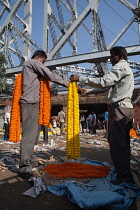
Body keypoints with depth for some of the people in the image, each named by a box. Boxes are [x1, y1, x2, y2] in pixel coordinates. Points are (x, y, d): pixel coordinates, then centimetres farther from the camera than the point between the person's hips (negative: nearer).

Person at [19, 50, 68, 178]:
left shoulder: (27, 66, 28)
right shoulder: (33, 62, 0)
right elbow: (51, 76, -7)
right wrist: (68, 84, -1)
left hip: (31, 102, 10)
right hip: (30, 102, -10)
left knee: (32, 133, 13)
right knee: (29, 134, -13)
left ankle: (28, 160, 21)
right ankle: (25, 168, -11)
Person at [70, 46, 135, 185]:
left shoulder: (121, 66, -5)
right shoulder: (126, 69, 28)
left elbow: (103, 82, -18)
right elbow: (107, 86, 27)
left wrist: (80, 79, -13)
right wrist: (88, 91, 23)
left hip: (119, 108, -11)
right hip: (126, 108, 11)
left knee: (117, 145, -7)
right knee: (122, 144, 15)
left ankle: (125, 178, 1)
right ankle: (126, 175, 26)